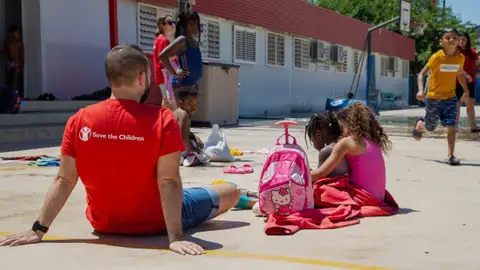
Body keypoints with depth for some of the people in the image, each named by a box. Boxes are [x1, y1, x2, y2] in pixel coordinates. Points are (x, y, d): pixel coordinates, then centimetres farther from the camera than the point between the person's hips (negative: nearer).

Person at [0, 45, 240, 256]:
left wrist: (38, 230, -7)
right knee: (231, 192, 12)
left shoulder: (79, 120, -13)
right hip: (154, 224, -6)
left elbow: (64, 180, -13)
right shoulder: (162, 120, -22)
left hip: (104, 224, 6)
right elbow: (169, 182, -27)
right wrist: (176, 237, -26)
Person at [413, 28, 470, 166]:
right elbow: (422, 74, -16)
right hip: (433, 98, -3)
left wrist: (466, 90, 18)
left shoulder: (460, 58, -2)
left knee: (452, 126, -9)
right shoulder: (437, 57, -16)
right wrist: (421, 90, -31)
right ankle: (419, 125, 45)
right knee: (430, 127, 10)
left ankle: (451, 155, -2)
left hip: (450, 98, 3)